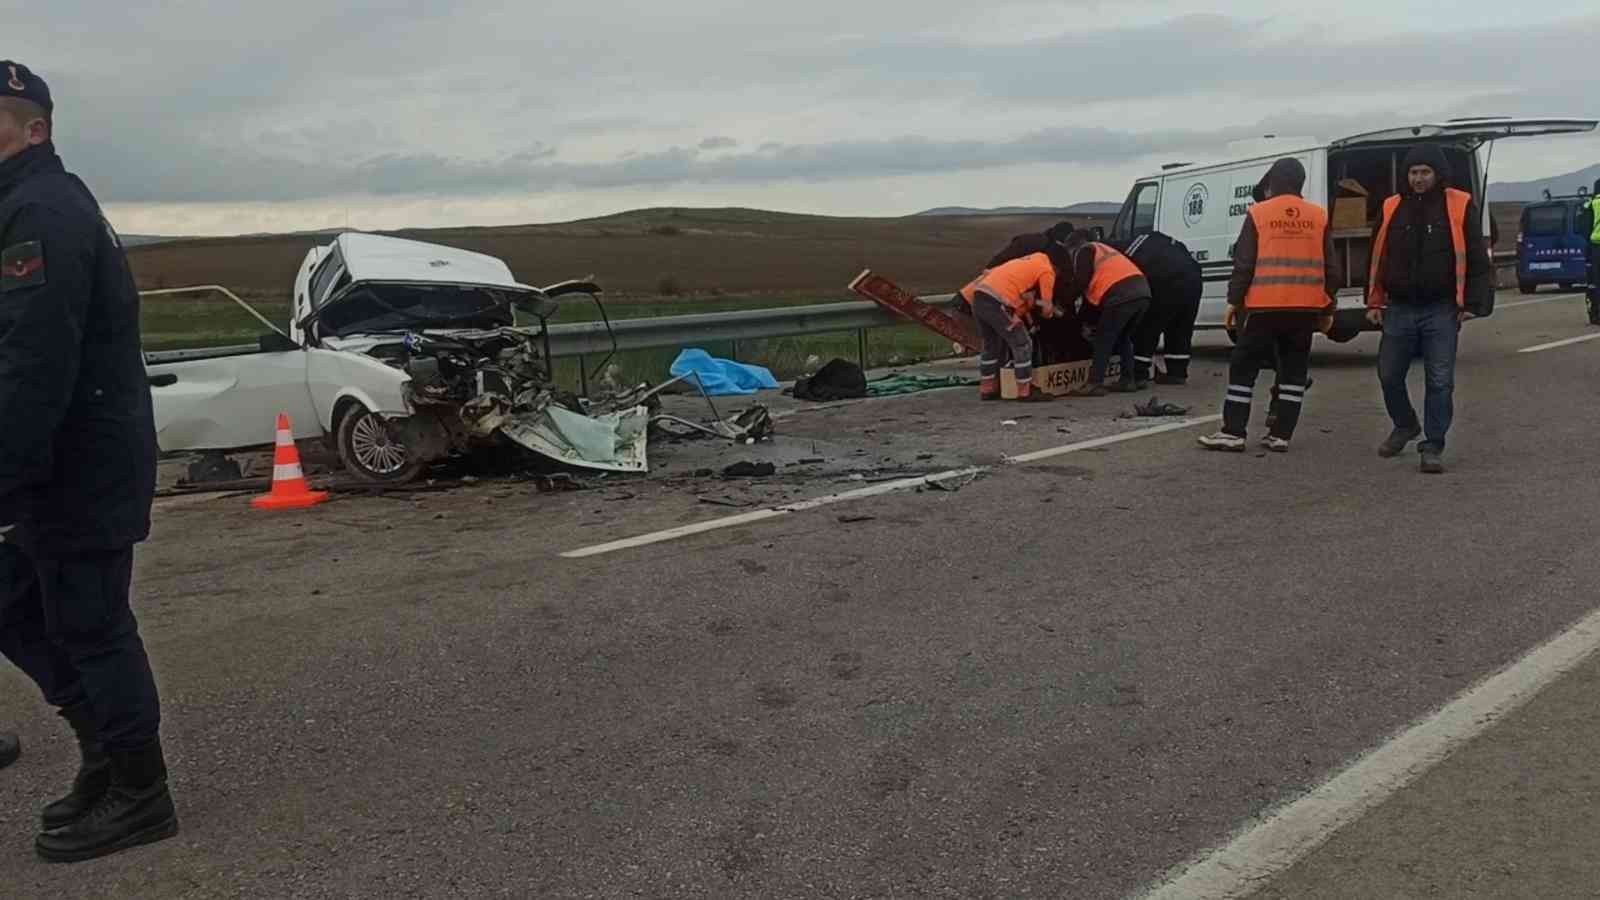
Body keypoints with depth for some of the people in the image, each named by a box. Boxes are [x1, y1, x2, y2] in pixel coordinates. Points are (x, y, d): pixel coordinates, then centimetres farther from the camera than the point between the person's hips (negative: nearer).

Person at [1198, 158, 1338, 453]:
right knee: (1293, 371, 9)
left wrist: (1234, 300, 5)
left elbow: (1243, 263, -4)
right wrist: (1329, 307, 17)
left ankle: (1233, 432, 1)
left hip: (1264, 306, -3)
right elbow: (1330, 267, 9)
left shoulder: (1258, 214, -2)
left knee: (1243, 367, 4)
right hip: (1305, 308, 3)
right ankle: (1281, 435, 8)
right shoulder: (1319, 216, 7)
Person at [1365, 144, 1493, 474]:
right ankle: (1405, 425, 34)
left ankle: (1433, 446, 7)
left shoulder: (1460, 206, -1)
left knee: (1440, 381, -3)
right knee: (1389, 374, 9)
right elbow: (1378, 259, 12)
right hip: (1399, 309, 3)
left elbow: (1476, 259, 0)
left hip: (1442, 311, -3)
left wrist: (1473, 304, -5)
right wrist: (1375, 302, 9)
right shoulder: (1392, 209, 6)